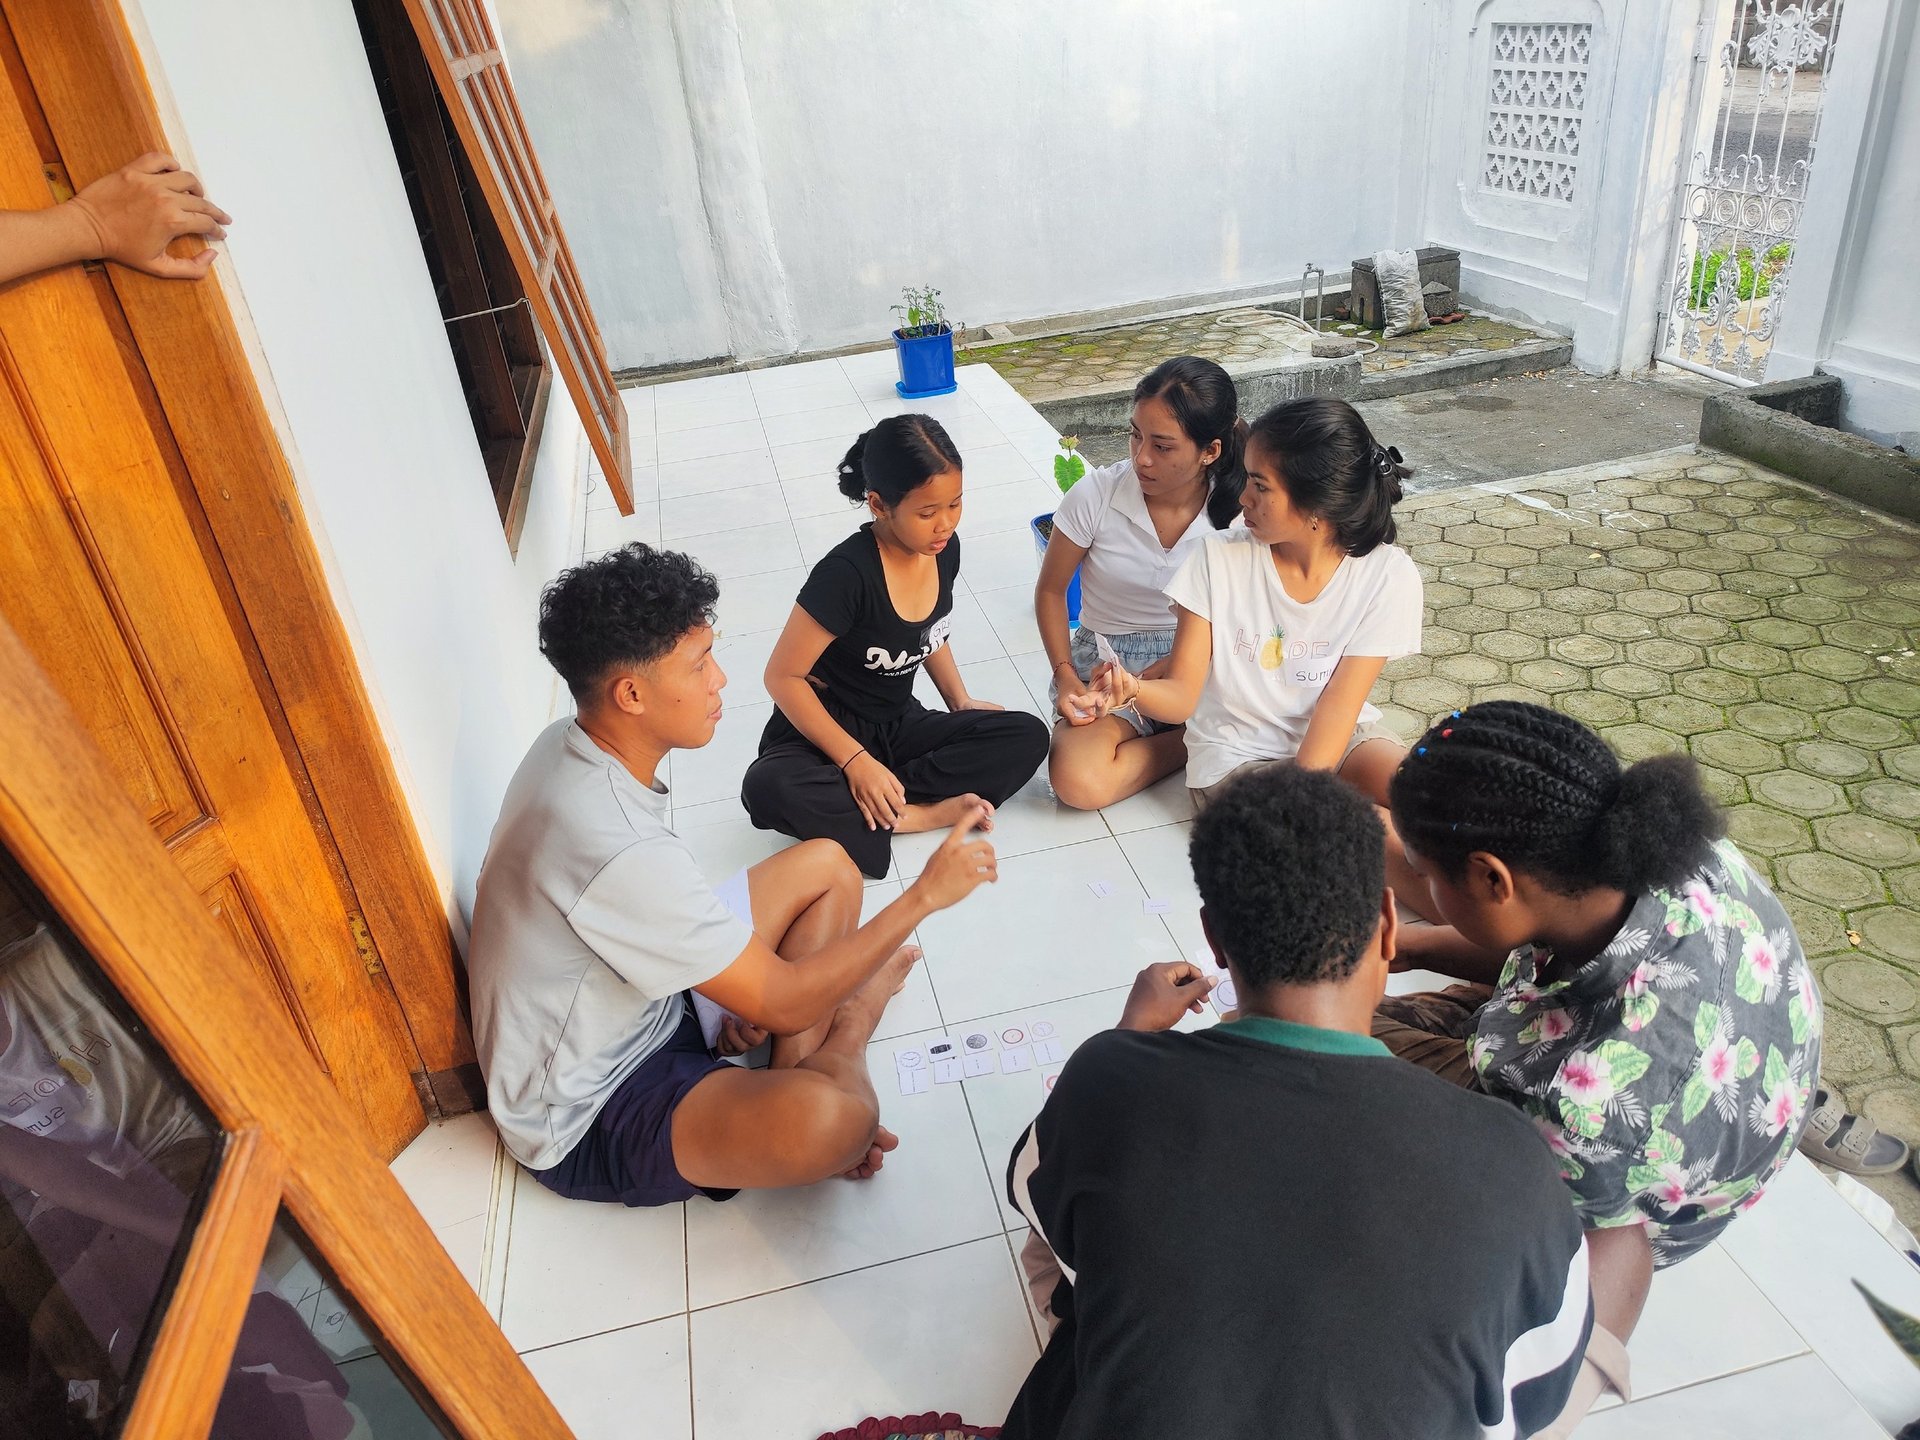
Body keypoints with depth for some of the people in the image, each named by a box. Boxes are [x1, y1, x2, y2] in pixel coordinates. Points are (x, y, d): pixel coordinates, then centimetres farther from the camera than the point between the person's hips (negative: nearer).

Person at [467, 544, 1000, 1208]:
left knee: (826, 867, 7)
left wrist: (733, 988, 0)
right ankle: (852, 1017, -1)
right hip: (584, 1123, -9)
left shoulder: (570, 746, -6)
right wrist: (925, 894, -18)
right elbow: (782, 1004, -27)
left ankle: (794, 1075, -3)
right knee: (833, 1121, -36)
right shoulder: (618, 852, -36)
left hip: (638, 999, 9)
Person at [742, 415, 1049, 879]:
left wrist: (961, 701, 2)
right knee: (769, 788, -38)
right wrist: (855, 760, -25)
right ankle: (916, 815, -23)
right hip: (824, 730, -5)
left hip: (898, 725, 6)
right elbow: (783, 677, -20)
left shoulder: (944, 549, -6)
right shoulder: (847, 572, -25)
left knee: (1027, 736, -15)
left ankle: (882, 802, -18)